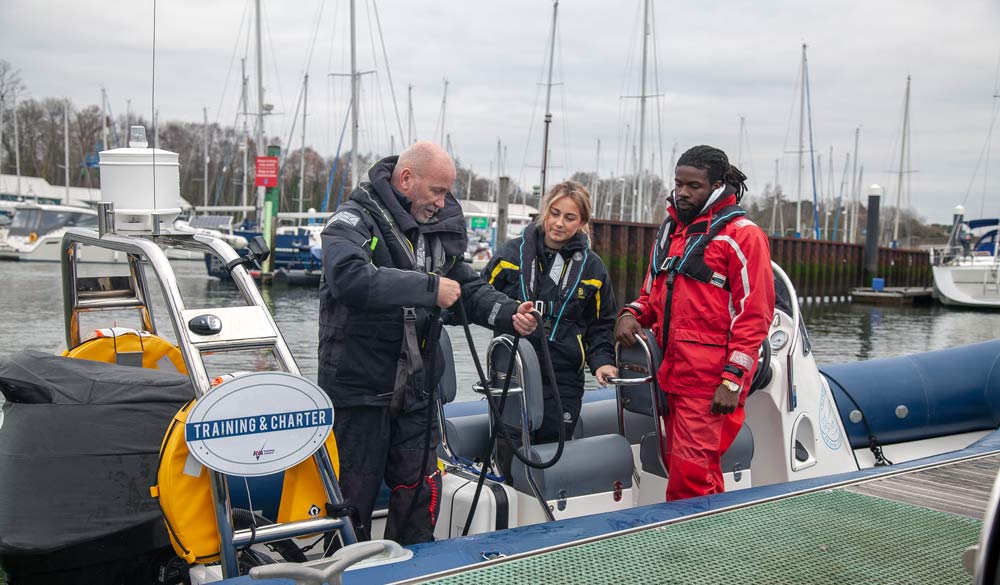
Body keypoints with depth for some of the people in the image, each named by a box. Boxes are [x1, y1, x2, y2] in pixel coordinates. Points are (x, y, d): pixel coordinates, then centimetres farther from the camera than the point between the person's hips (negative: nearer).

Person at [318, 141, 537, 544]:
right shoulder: (354, 220, -13)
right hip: (358, 386, -6)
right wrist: (429, 288, -31)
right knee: (354, 497, 6)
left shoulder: (440, 228, 10)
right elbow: (349, 278, -33)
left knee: (421, 492, 14)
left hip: (415, 389, 7)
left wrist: (509, 315, -3)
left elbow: (469, 286, 16)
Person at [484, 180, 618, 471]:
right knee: (511, 457, -3)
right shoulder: (514, 252, 2)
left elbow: (601, 325, 15)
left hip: (563, 380, 1)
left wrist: (602, 361, 0)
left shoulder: (592, 267, 7)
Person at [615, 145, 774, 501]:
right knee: (676, 466, 12)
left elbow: (754, 315, -9)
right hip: (670, 375, 7)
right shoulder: (670, 230, 18)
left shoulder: (741, 235, -4)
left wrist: (733, 379, -15)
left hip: (709, 381, -7)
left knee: (691, 477, -10)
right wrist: (631, 314, 4)